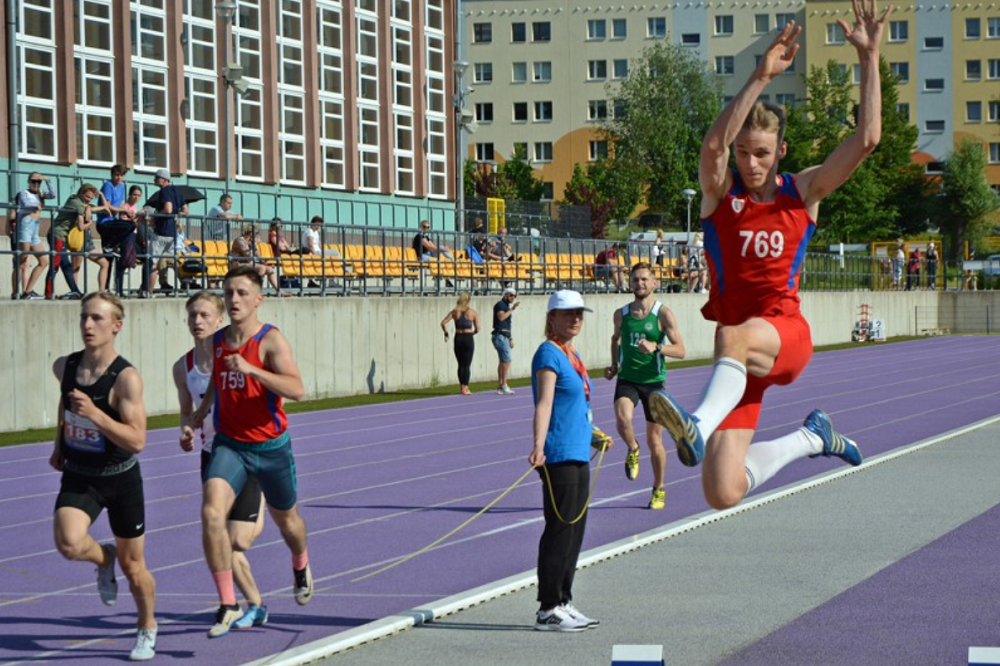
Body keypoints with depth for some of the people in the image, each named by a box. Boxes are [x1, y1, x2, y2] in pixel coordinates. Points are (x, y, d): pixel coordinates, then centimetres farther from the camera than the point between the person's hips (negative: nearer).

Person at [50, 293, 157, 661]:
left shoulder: (126, 378, -22)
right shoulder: (64, 367, -5)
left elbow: (137, 441, -27)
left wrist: (95, 414, -37)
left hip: (121, 478, -3)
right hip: (78, 476, 3)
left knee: (133, 566, 10)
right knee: (68, 544, -25)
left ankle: (147, 628, 38)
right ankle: (103, 558, 11)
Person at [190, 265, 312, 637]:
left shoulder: (270, 340, -15)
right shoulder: (216, 342, 2)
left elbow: (297, 389, -29)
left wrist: (251, 369, -36)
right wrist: (200, 412, 13)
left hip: (271, 446, -3)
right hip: (228, 444, 3)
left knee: (285, 519, 19)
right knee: (211, 515, -21)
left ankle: (301, 566, 55)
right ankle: (228, 606, -14)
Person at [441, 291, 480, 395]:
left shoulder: (454, 311, 2)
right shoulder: (473, 312, -2)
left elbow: (443, 323, -6)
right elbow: (477, 329, 1)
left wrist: (446, 333, 8)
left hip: (458, 338, 2)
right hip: (468, 338, -2)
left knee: (461, 364, 13)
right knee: (467, 365, 1)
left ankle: (462, 387, 15)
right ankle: (465, 388, -5)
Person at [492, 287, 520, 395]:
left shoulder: (507, 306, 22)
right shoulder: (500, 304, -6)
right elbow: (501, 317, -24)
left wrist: (511, 338, 25)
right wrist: (512, 309, -20)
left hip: (505, 336, 10)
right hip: (500, 336, -10)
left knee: (502, 361, 8)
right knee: (507, 360, -15)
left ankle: (500, 386, 9)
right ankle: (504, 385, -16)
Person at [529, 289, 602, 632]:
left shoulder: (572, 354, 16)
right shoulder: (548, 354, -11)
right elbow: (544, 403, -22)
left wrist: (593, 435, 39)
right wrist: (538, 446, -34)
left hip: (578, 455, 10)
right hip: (558, 456, -9)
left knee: (575, 530, 13)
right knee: (560, 530, -7)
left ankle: (563, 602, 21)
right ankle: (548, 610, -3)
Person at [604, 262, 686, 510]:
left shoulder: (663, 314, -7)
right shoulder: (621, 314, 4)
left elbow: (680, 350, -12)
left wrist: (656, 347, -29)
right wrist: (614, 364, 11)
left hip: (654, 381, -2)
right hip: (627, 379, 2)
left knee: (654, 440, 6)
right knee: (623, 419, -29)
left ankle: (659, 490, 24)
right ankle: (633, 450, 4)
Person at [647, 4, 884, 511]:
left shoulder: (804, 191, 7)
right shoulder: (720, 191, 4)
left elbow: (866, 138, -1)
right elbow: (714, 143, -18)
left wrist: (869, 57, -5)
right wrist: (761, 77, -25)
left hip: (786, 332, -2)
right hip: (741, 345, 2)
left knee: (735, 338, -41)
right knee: (723, 494, -6)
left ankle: (699, 428, -65)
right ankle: (811, 438, 22)